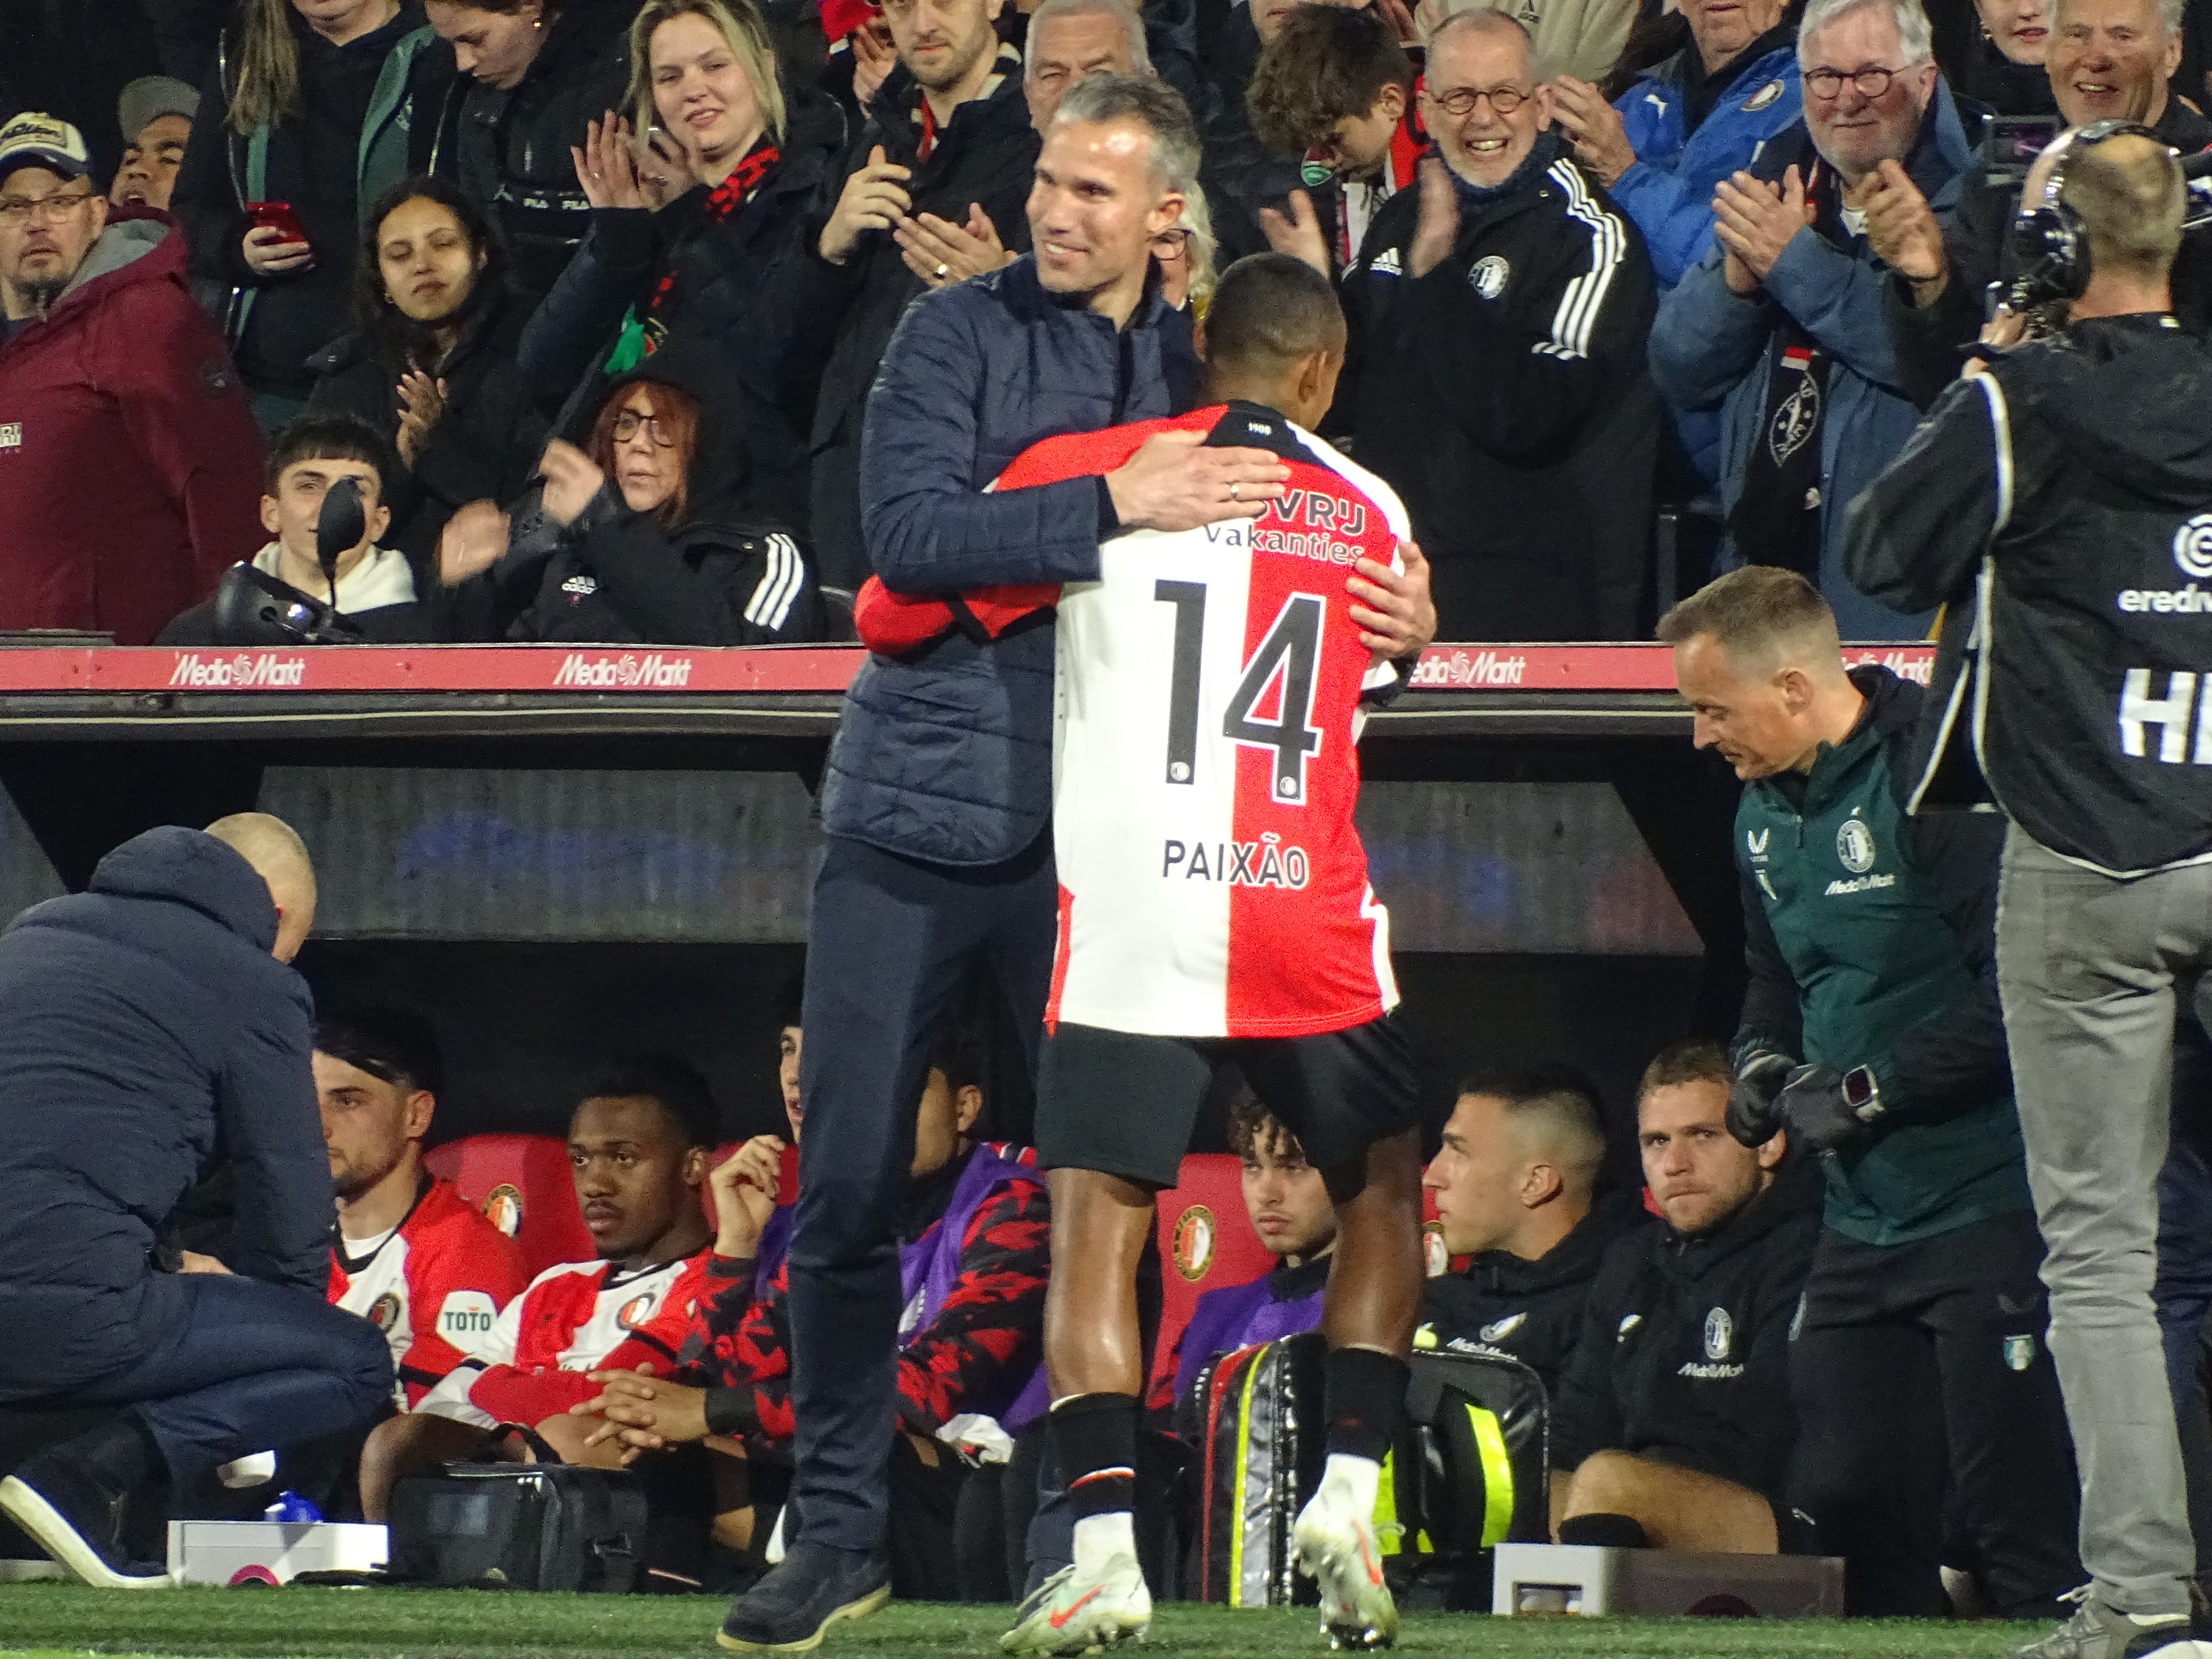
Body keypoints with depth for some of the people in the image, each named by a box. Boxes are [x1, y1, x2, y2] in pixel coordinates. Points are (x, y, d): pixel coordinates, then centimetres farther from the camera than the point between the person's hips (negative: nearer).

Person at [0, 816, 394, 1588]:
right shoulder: (256, 986, 5)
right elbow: (288, 1207, 9)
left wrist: (167, 1265, 33)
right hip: (73, 1312, -7)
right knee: (358, 1364, 5)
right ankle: (90, 1476, -15)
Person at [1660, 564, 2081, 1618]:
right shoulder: (1765, 812, 13)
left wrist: (1868, 1092, -17)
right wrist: (1760, 1063, 6)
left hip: (1986, 1205, -9)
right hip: (1865, 1217, 9)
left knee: (2015, 1521, -11)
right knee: (1853, 1503, 8)